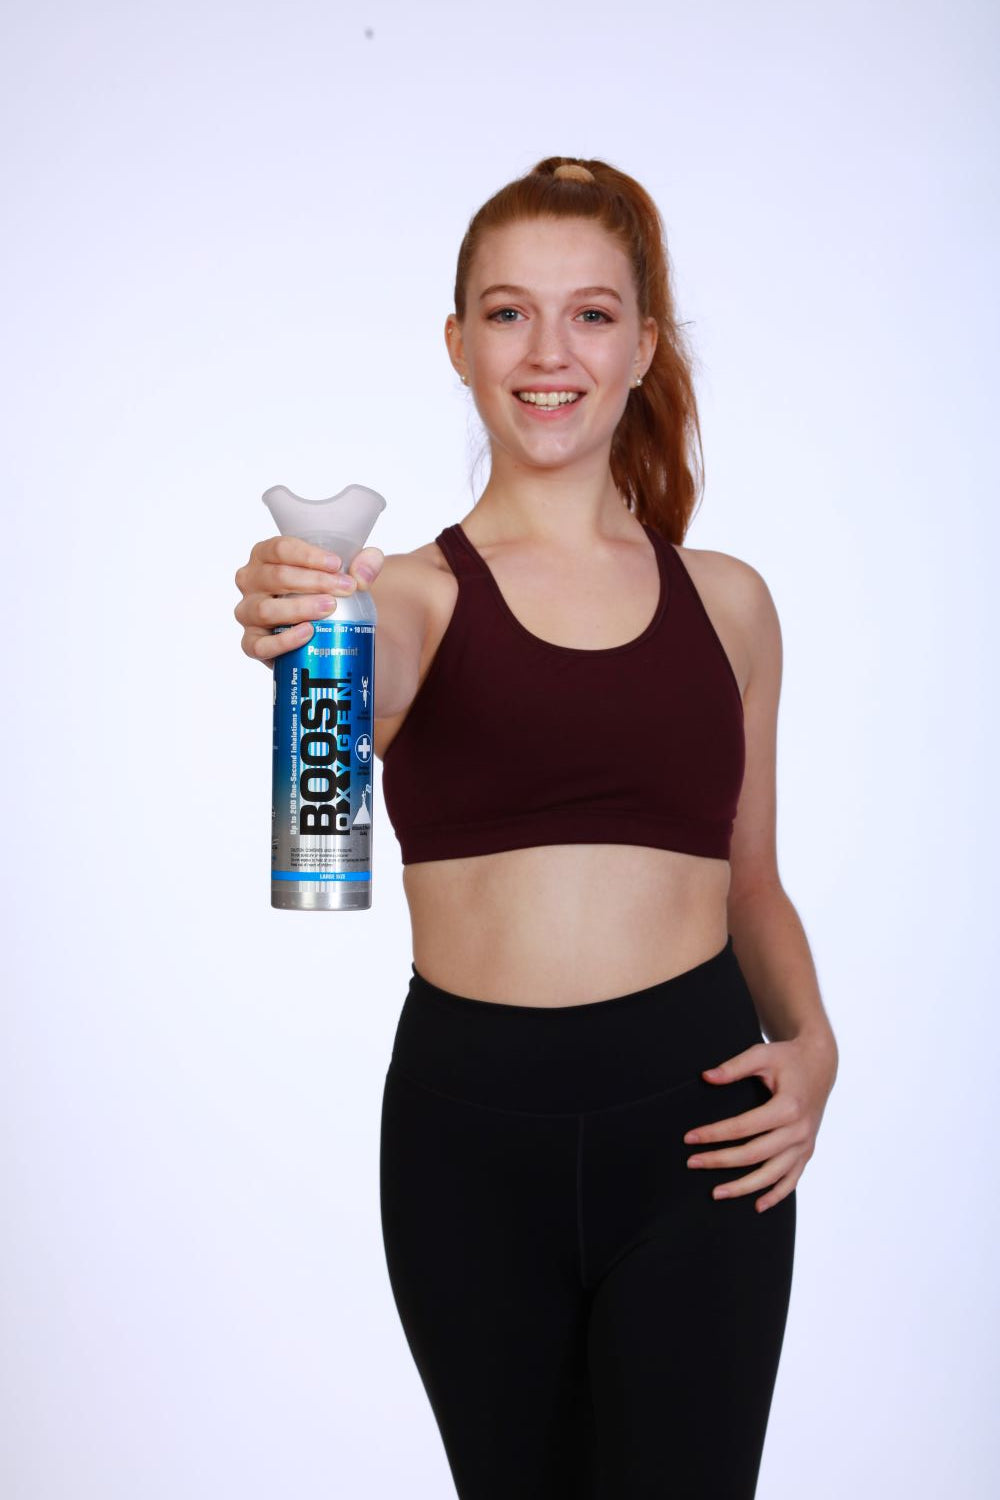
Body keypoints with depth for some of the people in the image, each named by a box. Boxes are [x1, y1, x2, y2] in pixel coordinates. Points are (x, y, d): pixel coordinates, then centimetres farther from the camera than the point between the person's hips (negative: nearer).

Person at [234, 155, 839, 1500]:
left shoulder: (728, 601, 8)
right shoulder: (415, 589, 2)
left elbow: (754, 878, 13)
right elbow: (372, 679, -22)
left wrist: (812, 1043, -4)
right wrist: (301, 630, -44)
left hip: (693, 1130, 1)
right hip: (471, 1122, 0)